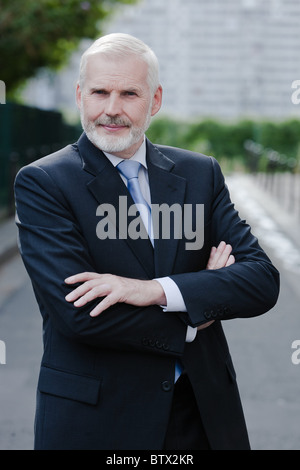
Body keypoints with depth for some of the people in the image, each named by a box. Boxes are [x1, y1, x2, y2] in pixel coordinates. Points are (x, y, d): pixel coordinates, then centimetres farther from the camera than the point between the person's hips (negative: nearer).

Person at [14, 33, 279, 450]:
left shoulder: (201, 173, 3)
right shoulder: (41, 183, -8)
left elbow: (263, 280, -5)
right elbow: (76, 313, -18)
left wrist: (158, 290, -19)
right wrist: (192, 319, -11)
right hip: (94, 420, -3)